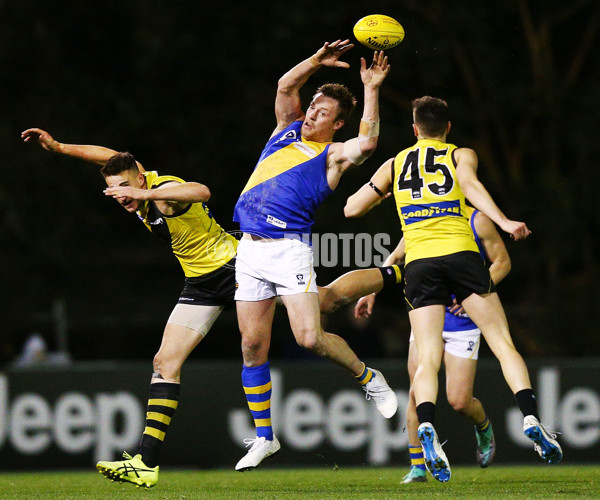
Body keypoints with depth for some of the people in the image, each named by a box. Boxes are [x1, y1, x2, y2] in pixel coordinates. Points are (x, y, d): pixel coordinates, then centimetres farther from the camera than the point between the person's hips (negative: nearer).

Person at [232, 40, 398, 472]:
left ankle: (369, 378, 11)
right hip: (251, 247, 5)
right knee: (252, 344, 3)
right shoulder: (289, 130, 16)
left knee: (310, 337, -18)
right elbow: (285, 86, 8)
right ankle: (264, 438, 12)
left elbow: (367, 143, -18)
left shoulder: (334, 155, 1)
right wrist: (318, 61, -1)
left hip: (290, 249, -5)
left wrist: (371, 90, -18)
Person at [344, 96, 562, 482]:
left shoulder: (395, 165, 19)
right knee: (503, 344, 4)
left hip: (419, 263, 2)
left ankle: (426, 426, -30)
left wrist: (385, 190, 39)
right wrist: (504, 222, -22)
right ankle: (531, 419, -12)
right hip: (460, 253, -1)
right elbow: (470, 185, -10)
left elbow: (352, 208, 21)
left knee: (427, 359, -3)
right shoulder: (461, 155, 12)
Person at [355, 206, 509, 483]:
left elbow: (502, 262, 0)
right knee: (418, 392, -9)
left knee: (459, 401, -8)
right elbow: (395, 258, 20)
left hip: (462, 322, -3)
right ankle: (417, 467, 1)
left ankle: (483, 427, 28)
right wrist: (372, 292, 12)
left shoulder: (477, 221, -5)